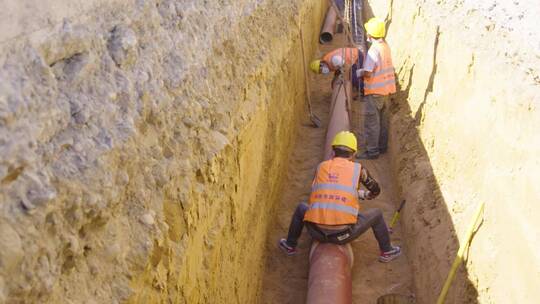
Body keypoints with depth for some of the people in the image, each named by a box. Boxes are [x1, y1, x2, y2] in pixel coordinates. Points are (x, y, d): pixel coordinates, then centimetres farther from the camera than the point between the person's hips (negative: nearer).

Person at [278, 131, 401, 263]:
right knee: (376, 214, 24)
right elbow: (376, 190, 20)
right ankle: (387, 252, 40)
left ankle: (290, 245, 45)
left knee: (301, 208, 34)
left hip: (317, 232, 2)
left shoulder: (321, 166, 10)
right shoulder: (357, 168, 4)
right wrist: (367, 195, 46)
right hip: (343, 234, -2)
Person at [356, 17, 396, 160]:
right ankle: (382, 146, 28)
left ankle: (372, 151, 2)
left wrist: (358, 72, -4)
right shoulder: (386, 46, 6)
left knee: (371, 121, -1)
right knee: (383, 120, 17)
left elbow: (367, 72, -24)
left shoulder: (374, 49, -20)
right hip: (387, 89, 9)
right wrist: (363, 70, 15)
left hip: (375, 91, -9)